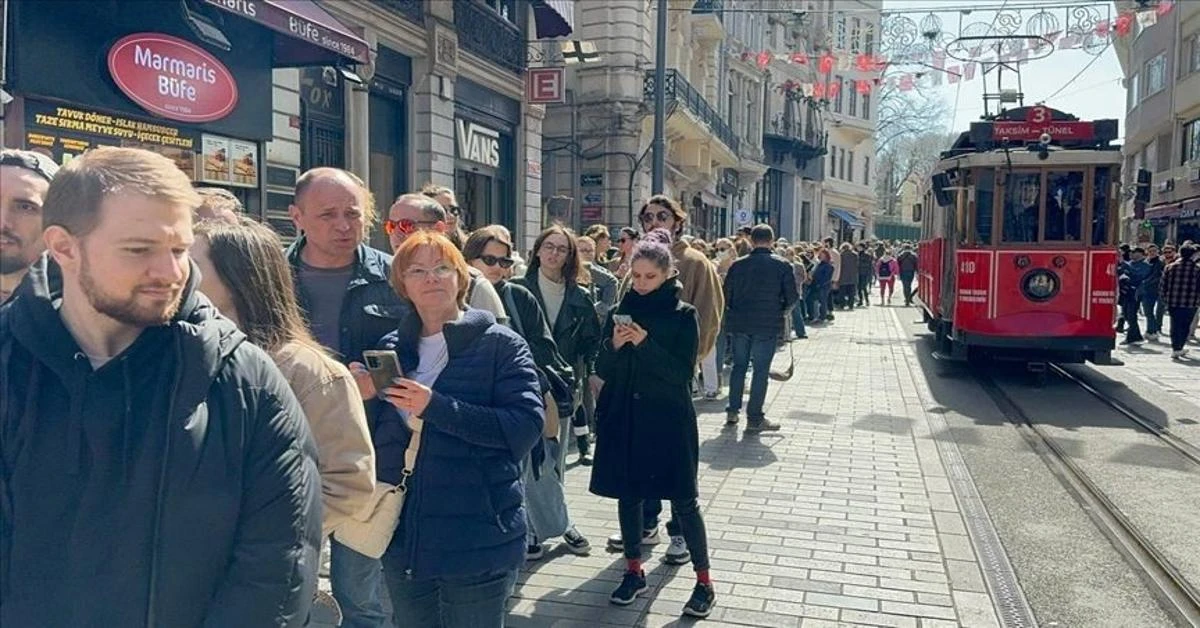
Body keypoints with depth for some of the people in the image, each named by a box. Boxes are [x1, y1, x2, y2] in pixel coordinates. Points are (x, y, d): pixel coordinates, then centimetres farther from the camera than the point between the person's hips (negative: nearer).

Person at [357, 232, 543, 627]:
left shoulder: (501, 345, -6)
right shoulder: (390, 348, 9)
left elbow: (526, 427, -18)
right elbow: (376, 436, 13)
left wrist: (436, 407, -24)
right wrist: (360, 397, -8)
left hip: (477, 542, -4)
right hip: (402, 538, 5)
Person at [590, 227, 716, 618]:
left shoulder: (683, 315, -4)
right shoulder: (621, 310, 6)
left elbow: (683, 372, -12)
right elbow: (603, 369, 4)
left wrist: (646, 343, -22)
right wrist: (614, 345, -17)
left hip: (667, 421, -4)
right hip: (623, 418, 4)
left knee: (683, 501, 1)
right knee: (627, 496, 11)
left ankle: (704, 582, 13)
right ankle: (634, 571, 28)